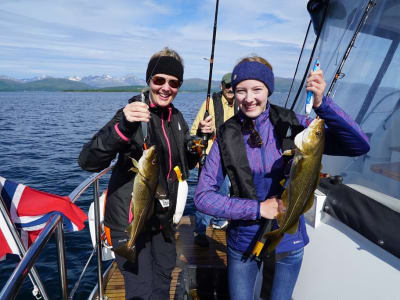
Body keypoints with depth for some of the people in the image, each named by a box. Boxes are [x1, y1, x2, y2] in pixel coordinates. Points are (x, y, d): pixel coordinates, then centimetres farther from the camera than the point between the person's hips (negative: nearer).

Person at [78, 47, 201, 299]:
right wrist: (123, 127, -45)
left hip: (161, 215, 7)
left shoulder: (176, 117, 1)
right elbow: (89, 162, -29)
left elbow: (187, 163, 9)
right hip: (130, 218, -6)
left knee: (165, 271, 26)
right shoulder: (134, 114, -19)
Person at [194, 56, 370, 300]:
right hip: (244, 240, 0)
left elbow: (360, 146, -17)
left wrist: (322, 104, -30)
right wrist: (258, 208, -20)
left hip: (289, 239, 1)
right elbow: (203, 197, -13)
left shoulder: (292, 124, -12)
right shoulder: (227, 136, -13)